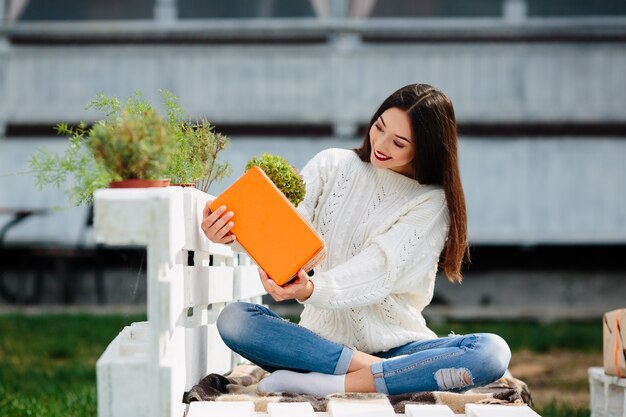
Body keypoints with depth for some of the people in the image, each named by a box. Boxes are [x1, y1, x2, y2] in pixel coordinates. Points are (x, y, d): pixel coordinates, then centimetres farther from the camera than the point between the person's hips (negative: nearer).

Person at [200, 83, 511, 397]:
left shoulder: (431, 201, -3)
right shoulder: (332, 166, 6)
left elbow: (378, 269, -17)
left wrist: (312, 290, -37)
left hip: (398, 344, -2)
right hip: (324, 340, 2)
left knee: (492, 352, -30)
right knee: (234, 320, -25)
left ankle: (328, 385, -34)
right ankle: (389, 373, -27)